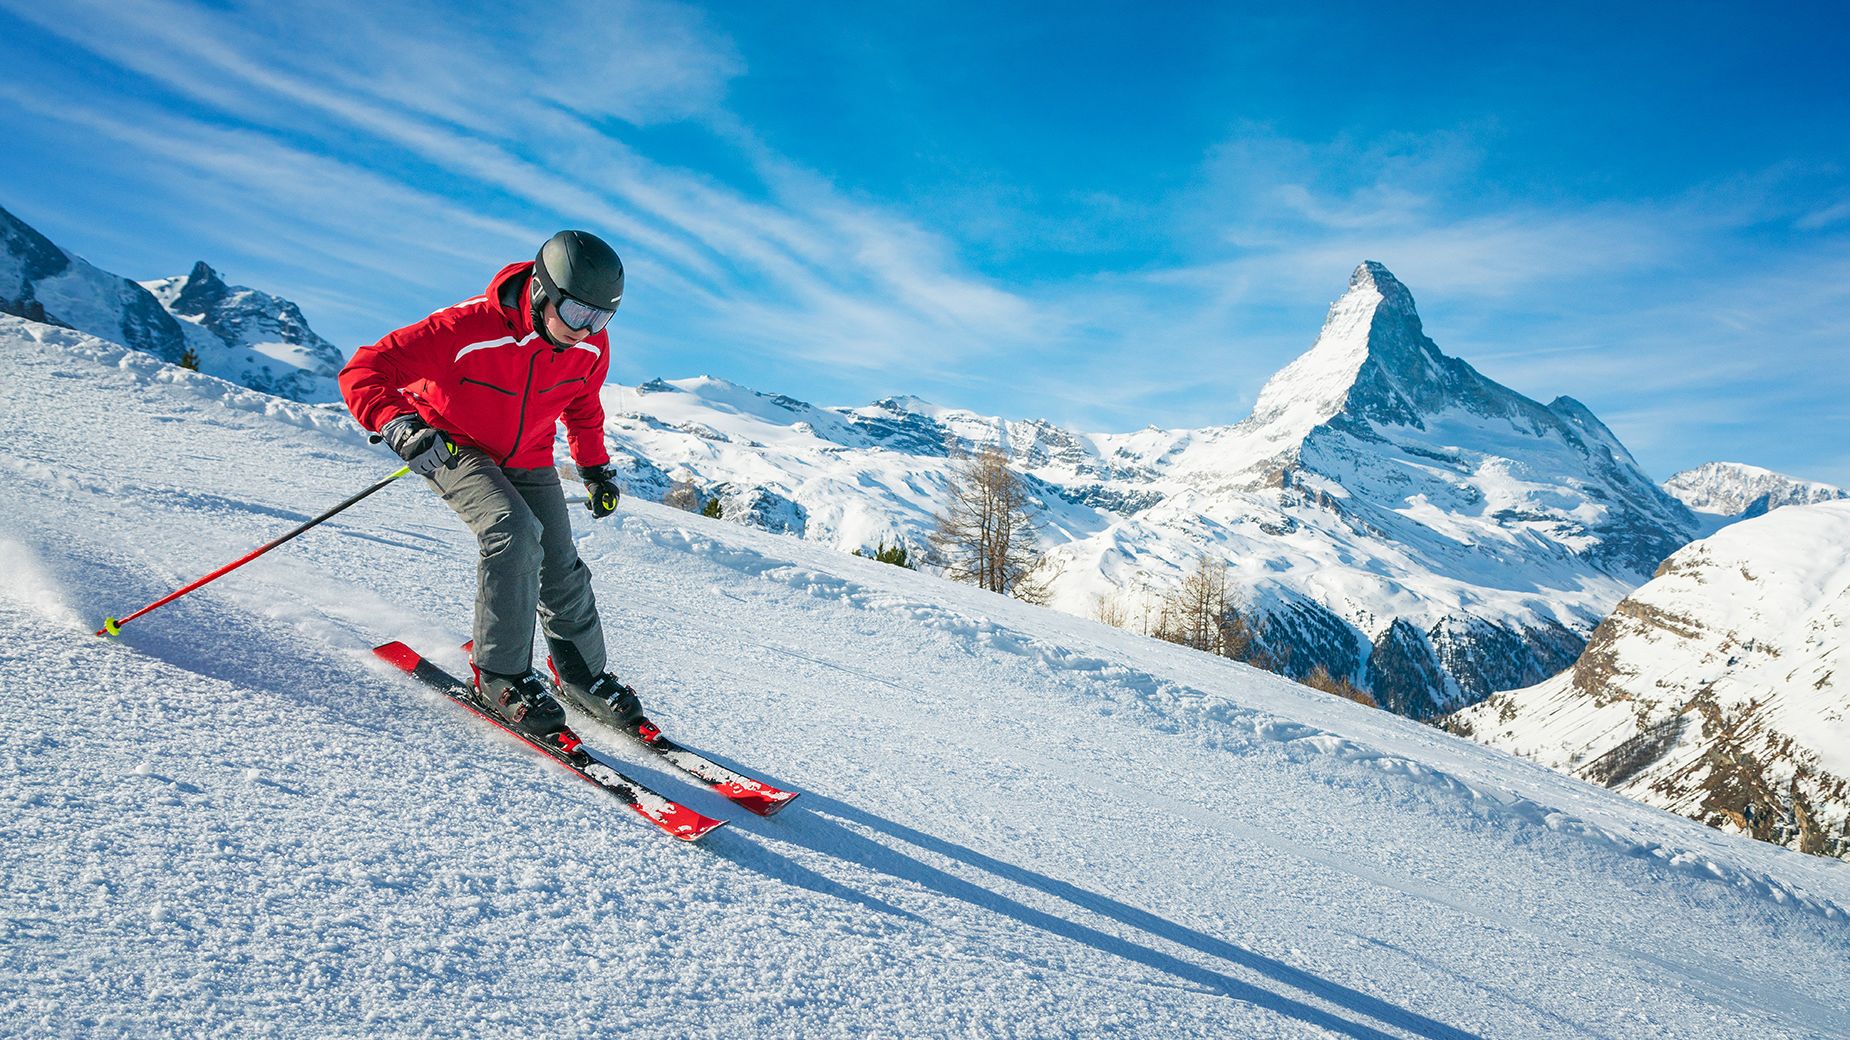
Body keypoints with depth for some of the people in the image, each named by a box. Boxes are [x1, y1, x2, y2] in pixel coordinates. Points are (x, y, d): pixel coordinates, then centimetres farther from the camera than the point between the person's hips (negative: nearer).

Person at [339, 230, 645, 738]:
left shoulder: (590, 347, -16)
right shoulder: (466, 329, -33)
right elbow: (364, 370, -32)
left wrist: (595, 468, 12)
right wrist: (399, 425, -49)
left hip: (527, 459, 5)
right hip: (450, 446, -5)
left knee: (562, 571, 2)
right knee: (516, 531, -29)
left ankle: (585, 675, 25)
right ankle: (501, 675, -16)